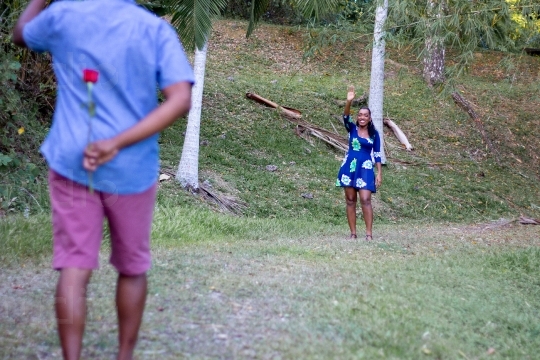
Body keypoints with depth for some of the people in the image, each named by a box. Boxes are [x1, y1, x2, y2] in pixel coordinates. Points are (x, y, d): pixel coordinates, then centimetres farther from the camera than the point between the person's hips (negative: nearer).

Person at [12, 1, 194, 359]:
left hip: (71, 163, 0)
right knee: (132, 268, 16)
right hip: (132, 169, 0)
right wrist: (118, 143, -20)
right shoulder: (157, 30, -3)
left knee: (74, 268, 1)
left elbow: (20, 34, 22)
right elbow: (181, 99, -16)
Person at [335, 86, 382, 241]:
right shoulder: (352, 128, 3)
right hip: (349, 167, 1)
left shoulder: (374, 134, 4)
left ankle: (369, 233, -11)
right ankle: (353, 233, 8)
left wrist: (379, 173, -1)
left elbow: (377, 155, 6)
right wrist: (349, 101, -33)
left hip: (365, 169, -1)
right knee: (350, 201, 3)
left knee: (365, 200, -12)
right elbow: (346, 117, -17)